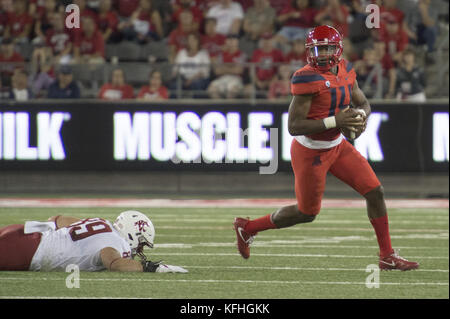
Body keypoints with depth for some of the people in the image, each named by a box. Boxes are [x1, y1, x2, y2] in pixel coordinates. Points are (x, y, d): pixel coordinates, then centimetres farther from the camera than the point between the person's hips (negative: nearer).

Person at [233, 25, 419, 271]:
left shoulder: (345, 71, -1)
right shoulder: (307, 78, -24)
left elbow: (363, 103, 15)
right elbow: (294, 126, -26)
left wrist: (360, 117, -10)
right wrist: (336, 121, -29)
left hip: (337, 146, 7)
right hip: (310, 153, -7)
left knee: (375, 193, 2)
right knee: (306, 213, 8)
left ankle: (387, 256, 12)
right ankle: (248, 227, 28)